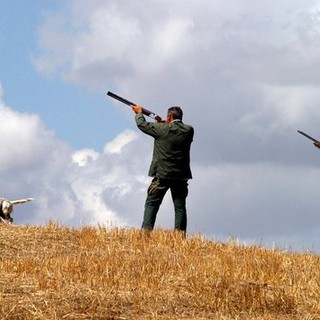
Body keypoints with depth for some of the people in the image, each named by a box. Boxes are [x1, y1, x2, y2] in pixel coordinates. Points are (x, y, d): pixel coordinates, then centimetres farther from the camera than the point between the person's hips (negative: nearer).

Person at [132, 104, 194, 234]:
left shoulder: (162, 129, -9)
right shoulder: (188, 130, 0)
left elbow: (142, 124, 4)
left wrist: (139, 112, 23)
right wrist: (164, 123, 26)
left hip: (162, 174, -3)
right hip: (181, 175, 3)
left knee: (151, 204, 4)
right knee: (180, 206, 7)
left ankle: (146, 232, -3)